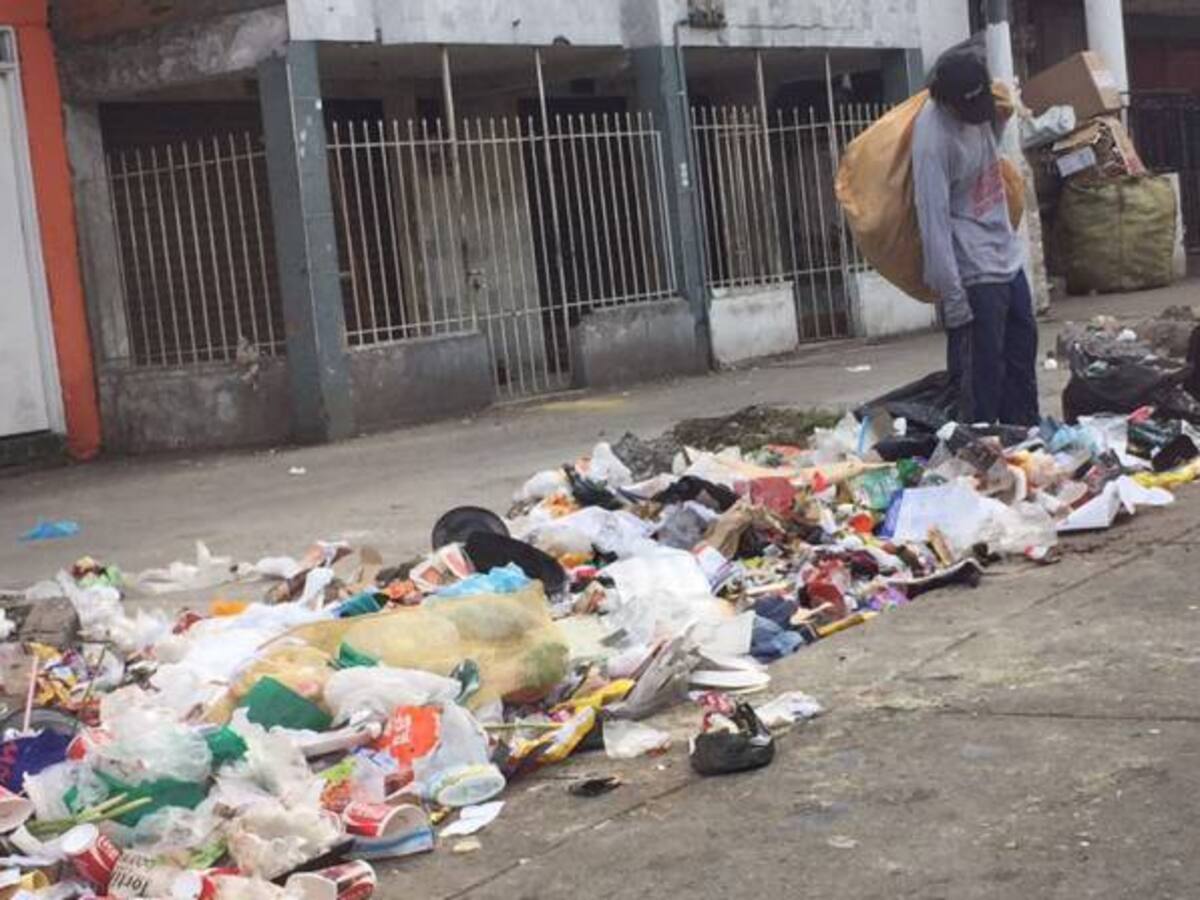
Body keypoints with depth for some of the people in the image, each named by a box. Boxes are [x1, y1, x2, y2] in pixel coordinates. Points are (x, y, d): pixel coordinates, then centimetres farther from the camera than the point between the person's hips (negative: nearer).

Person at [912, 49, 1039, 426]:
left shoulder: (982, 111, 2)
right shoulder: (933, 136, -22)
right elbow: (933, 220, -23)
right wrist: (952, 295, -23)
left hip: (1009, 260, 9)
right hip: (974, 275, -9)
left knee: (1022, 359, 17)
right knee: (981, 374, -4)